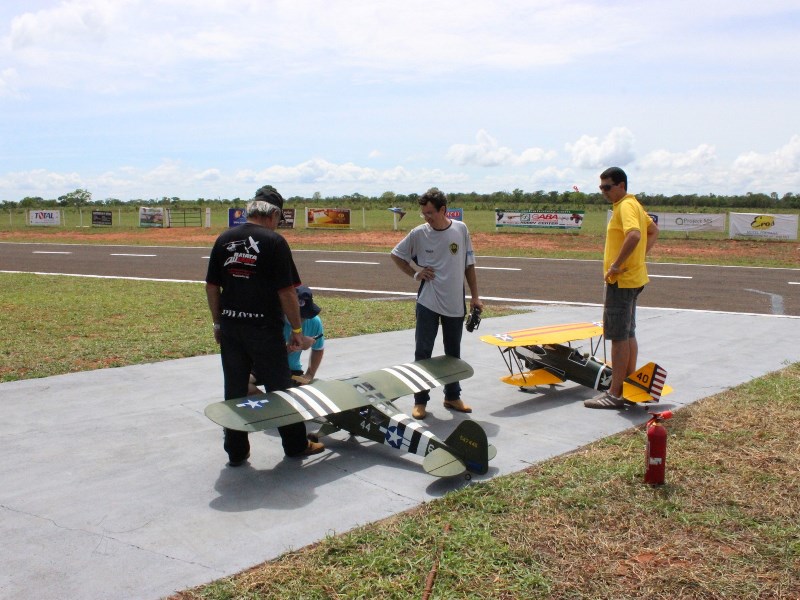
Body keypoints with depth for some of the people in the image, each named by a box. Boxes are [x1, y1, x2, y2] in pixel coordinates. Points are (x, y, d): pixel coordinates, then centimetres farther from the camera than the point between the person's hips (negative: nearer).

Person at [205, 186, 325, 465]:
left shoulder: (224, 239, 6)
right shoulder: (274, 241, -9)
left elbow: (211, 287, 9)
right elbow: (287, 291, -11)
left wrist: (218, 322, 18)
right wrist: (296, 329, -3)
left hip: (230, 327, 5)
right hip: (264, 327, -4)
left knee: (234, 390, 12)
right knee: (280, 389, 8)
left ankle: (236, 451, 19)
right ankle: (296, 445, 20)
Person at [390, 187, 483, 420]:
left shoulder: (461, 230, -4)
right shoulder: (419, 233, -8)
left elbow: (469, 264, 4)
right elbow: (396, 255, 7)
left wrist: (475, 296, 3)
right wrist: (415, 273, -5)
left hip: (455, 304, 2)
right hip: (427, 303, -2)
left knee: (453, 353, 13)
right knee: (423, 352, 2)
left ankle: (452, 396, 28)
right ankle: (420, 401, 13)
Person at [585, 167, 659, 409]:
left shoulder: (626, 206, -16)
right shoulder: (634, 204, 15)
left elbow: (634, 235, -33)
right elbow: (654, 230, 26)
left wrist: (616, 265, -26)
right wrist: (640, 255, 16)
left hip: (621, 280, -10)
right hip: (633, 277, 10)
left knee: (618, 336, -6)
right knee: (628, 334, 15)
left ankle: (615, 394, -2)